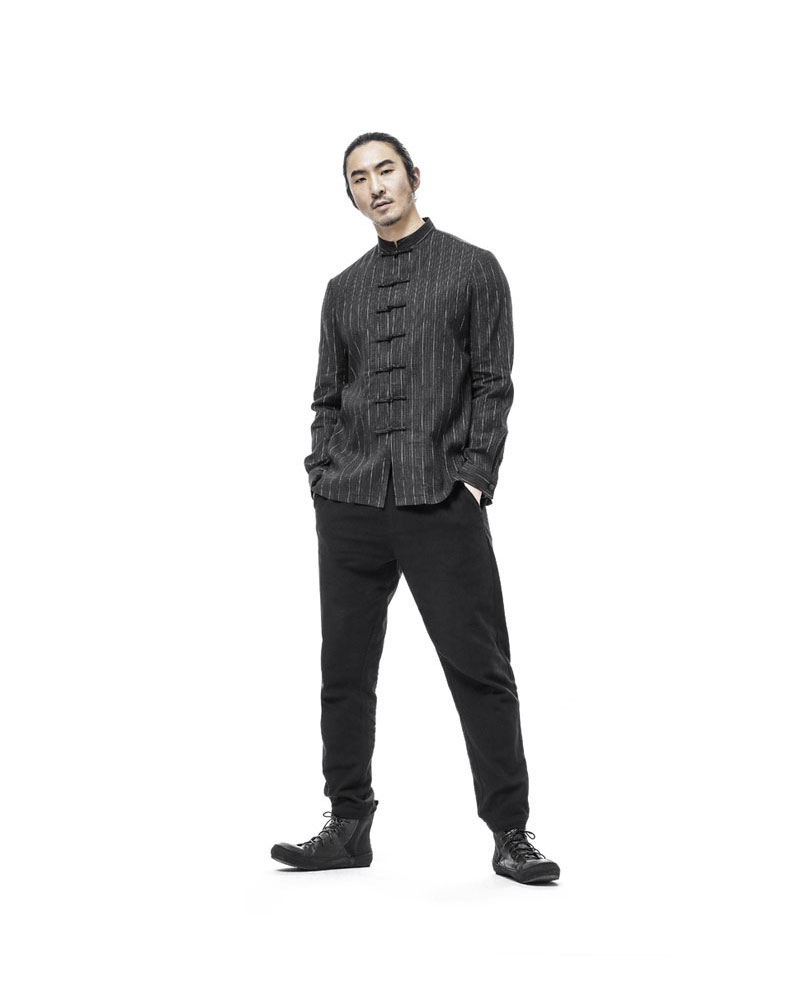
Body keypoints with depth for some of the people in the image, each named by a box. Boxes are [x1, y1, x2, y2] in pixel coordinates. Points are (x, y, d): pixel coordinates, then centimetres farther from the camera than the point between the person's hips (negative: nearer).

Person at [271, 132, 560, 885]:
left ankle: (510, 833, 5)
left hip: (442, 503, -4)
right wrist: (323, 475, 4)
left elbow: (492, 384, 1)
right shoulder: (343, 289, 18)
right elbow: (326, 397, 18)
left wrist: (474, 475, -10)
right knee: (345, 670, 6)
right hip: (348, 505, 4)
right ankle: (348, 828, 17)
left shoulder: (473, 270, 7)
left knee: (478, 666, -4)